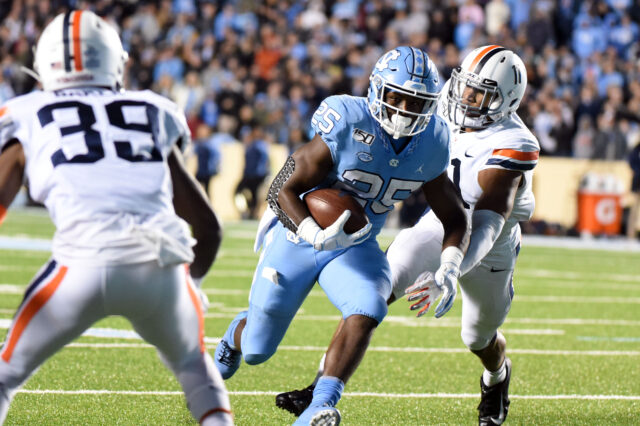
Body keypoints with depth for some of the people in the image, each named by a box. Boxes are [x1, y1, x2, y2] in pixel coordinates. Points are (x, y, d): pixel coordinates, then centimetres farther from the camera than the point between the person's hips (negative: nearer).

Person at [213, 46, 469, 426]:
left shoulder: (429, 146, -9)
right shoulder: (349, 126, -25)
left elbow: (455, 217, 4)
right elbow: (287, 190, -21)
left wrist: (449, 268, -15)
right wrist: (315, 235, -39)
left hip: (355, 249, 3)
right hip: (298, 240, -3)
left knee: (366, 313, -31)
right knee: (256, 351, 7)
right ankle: (239, 331, 46)